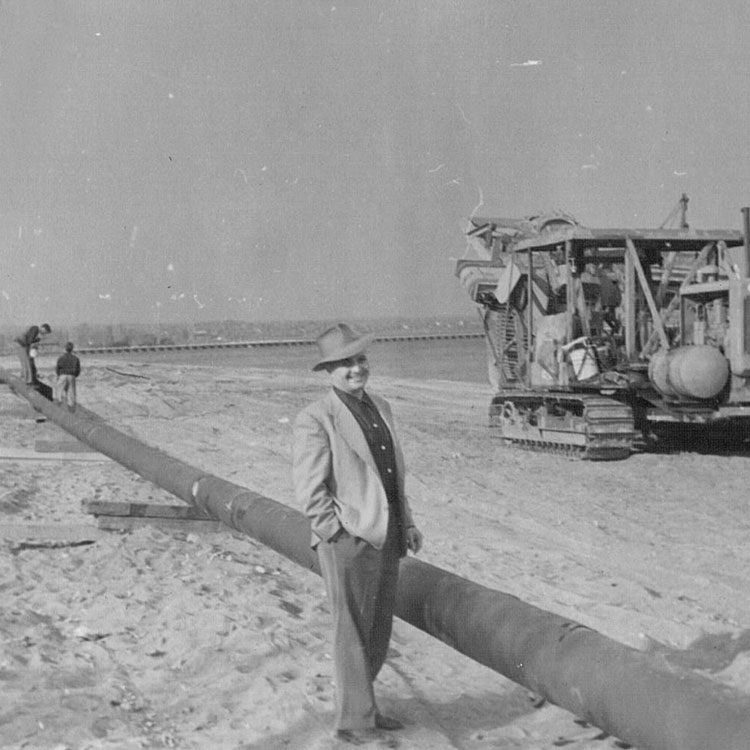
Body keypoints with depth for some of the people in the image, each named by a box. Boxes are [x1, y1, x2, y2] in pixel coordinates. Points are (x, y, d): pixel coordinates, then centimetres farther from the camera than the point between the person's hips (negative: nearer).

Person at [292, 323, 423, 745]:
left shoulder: (381, 408, 12)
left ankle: (359, 705, 31)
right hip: (348, 540, -7)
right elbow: (309, 489, -14)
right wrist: (341, 533, -15)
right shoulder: (316, 420, -12)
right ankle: (355, 721, 15)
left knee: (379, 632, 16)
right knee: (354, 632, 3)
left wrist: (407, 522, 13)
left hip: (387, 538, 7)